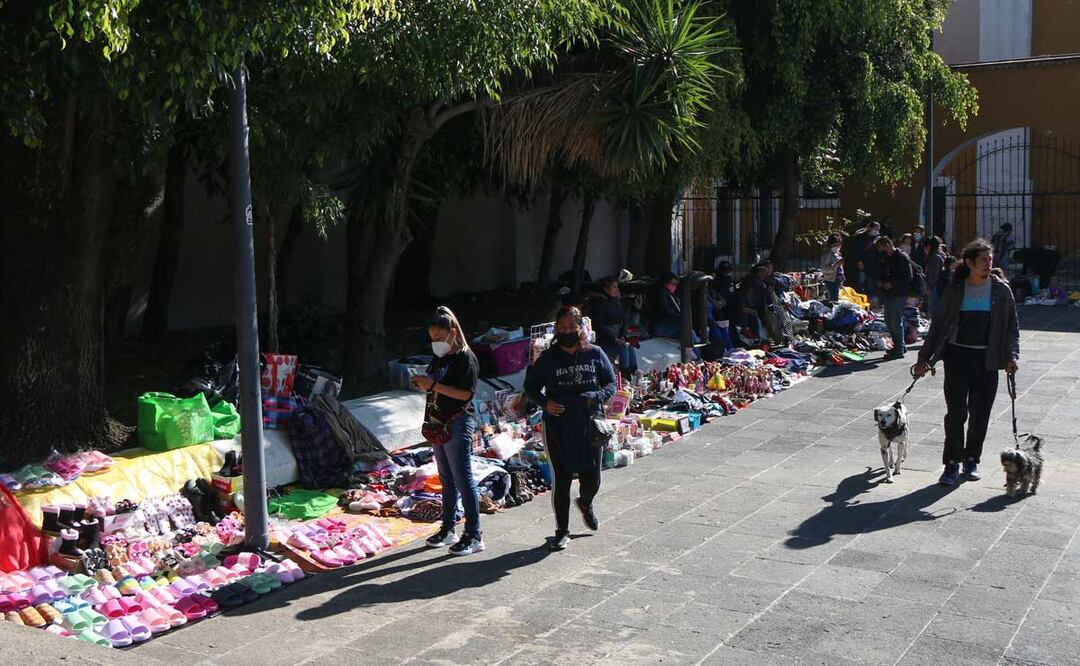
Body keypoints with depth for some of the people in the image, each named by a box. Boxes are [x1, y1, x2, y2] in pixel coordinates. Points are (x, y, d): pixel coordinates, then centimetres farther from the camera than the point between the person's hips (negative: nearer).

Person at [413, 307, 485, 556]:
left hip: (458, 424, -8)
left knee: (463, 481, -6)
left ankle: (474, 536, -2)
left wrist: (434, 385, -22)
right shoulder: (438, 359, 13)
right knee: (447, 481, 15)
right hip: (438, 425, 8)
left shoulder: (466, 358, -11)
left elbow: (465, 393, -20)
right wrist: (424, 385, 1)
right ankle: (448, 529, 23)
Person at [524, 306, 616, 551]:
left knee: (592, 477, 6)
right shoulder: (548, 359, 1)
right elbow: (530, 386, 11)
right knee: (561, 479, 2)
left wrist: (596, 397, -13)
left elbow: (611, 384, 9)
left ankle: (585, 503, 43)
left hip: (589, 425, 1)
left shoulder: (595, 354, 3)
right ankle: (562, 531, 16)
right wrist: (545, 402, -9)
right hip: (557, 427, -1)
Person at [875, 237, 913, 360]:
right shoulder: (886, 259, 16)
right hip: (889, 295, 9)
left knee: (896, 322, -7)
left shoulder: (902, 258, -11)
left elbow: (908, 277, -17)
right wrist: (881, 283, 8)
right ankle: (900, 346, 26)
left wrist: (892, 284, -19)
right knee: (889, 322, 14)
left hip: (899, 295, -9)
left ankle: (899, 350, 0)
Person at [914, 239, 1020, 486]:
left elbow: (1012, 326, 6)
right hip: (958, 356, -1)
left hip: (987, 359, 1)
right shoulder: (955, 289, 2)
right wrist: (924, 358, 4)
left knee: (980, 413, 7)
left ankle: (972, 460, 24)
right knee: (956, 412, -7)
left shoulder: (1001, 290, 3)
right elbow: (938, 324, 7)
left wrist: (1012, 355, -9)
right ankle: (952, 464, -1)